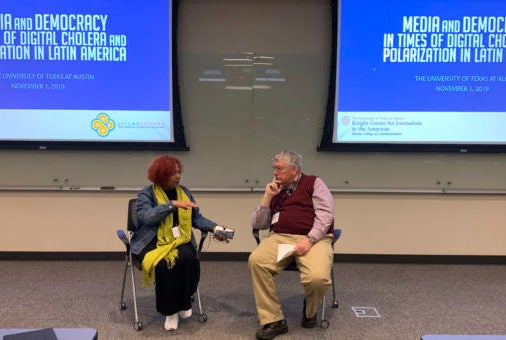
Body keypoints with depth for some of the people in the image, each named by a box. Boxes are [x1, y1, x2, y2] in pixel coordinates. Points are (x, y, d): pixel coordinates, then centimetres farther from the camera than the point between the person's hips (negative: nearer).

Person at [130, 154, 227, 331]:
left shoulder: (184, 192, 13)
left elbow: (196, 218, 12)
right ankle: (170, 311, -13)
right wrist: (172, 204, -24)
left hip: (179, 240, 3)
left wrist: (214, 228, -4)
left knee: (188, 259, -29)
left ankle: (183, 303, -5)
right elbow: (146, 216, -19)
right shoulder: (146, 194, -1)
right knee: (163, 264, -33)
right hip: (152, 242, -3)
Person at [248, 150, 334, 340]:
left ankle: (310, 310, 6)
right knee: (256, 260, -27)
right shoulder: (275, 190, 19)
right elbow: (258, 224, 16)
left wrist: (309, 240, -17)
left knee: (318, 277, -32)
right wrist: (267, 197, 4)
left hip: (313, 239, -3)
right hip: (280, 237, 3)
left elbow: (325, 214, -4)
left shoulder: (314, 183, 8)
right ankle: (273, 320, -17)